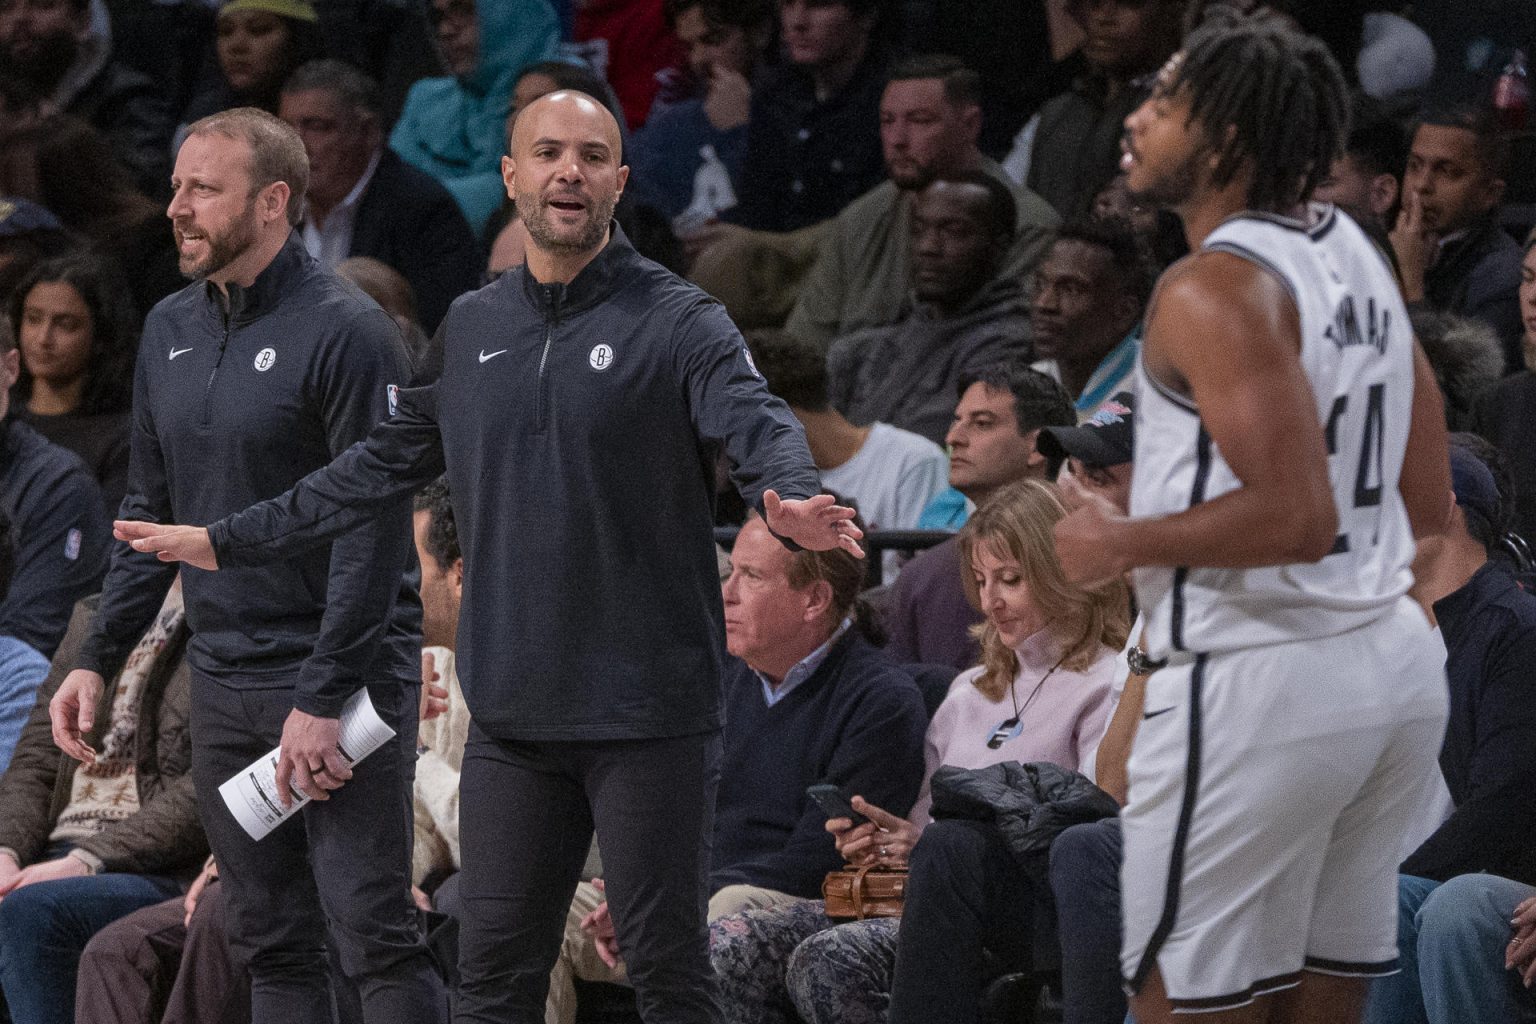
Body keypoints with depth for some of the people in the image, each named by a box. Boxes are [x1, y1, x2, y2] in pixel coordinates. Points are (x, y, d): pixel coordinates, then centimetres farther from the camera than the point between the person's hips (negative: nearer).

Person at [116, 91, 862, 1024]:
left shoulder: (678, 322, -5)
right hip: (512, 714, 5)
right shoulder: (466, 330, 12)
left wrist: (793, 497, -45)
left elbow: (757, 422, -22)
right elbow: (379, 470, 20)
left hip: (650, 711, -5)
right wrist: (228, 543, 20)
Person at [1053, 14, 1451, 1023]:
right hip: (1396, 664, 9)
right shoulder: (1357, 255, 11)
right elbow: (1428, 504, 17)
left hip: (1258, 679, -9)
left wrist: (1124, 543, -11)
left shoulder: (1217, 287, -16)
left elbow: (1295, 518, -24)